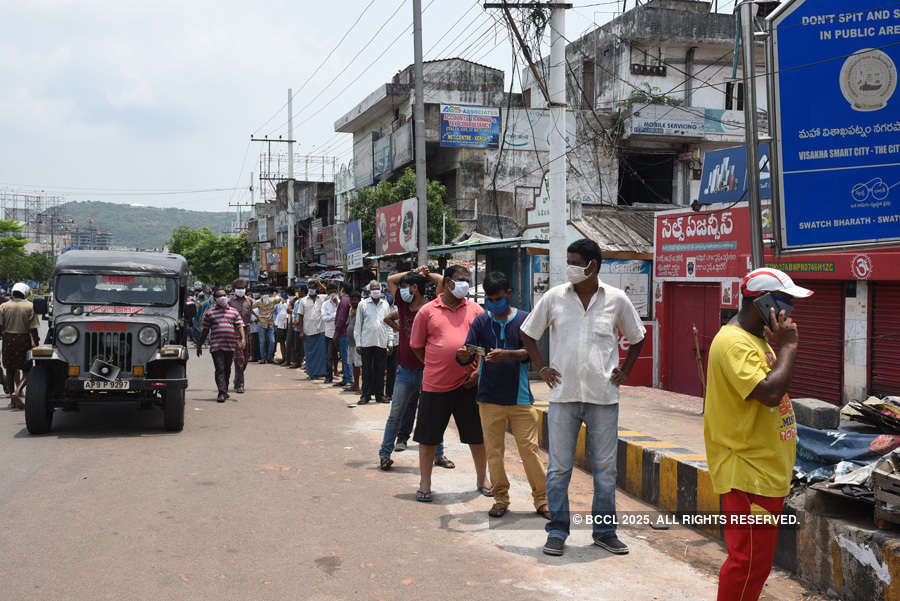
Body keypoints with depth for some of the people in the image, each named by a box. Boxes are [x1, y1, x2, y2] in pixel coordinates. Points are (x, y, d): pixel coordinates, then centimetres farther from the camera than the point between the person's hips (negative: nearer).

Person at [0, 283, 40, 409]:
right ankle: (17, 392, -17)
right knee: (26, 370, 5)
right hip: (23, 340, -2)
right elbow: (33, 328, -7)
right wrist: (36, 343, -3)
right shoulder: (30, 307, -5)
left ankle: (12, 400, 15)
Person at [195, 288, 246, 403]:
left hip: (231, 346, 3)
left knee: (227, 369, 12)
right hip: (216, 346, -3)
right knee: (220, 369, -11)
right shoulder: (210, 313, 7)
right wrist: (199, 346, 11)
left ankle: (225, 391, 25)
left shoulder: (234, 312, 11)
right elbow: (205, 331, 10)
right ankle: (222, 393, -15)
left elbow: (240, 327, 5)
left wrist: (243, 339, -13)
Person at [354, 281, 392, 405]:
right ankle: (366, 395, 7)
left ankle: (379, 394, 12)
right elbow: (358, 325, 4)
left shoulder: (385, 305, 10)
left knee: (380, 370, 5)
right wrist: (358, 343, -1)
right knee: (367, 370, 1)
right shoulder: (363, 305, 4)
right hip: (367, 342, -2)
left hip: (381, 343, 2)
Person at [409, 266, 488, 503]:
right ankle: (425, 483, 19)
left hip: (468, 383, 2)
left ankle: (482, 479, 27)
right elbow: (416, 346, 8)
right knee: (428, 436, 5)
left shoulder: (475, 310, 6)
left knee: (477, 435, 10)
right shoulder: (427, 311, 1)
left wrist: (479, 370, -2)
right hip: (435, 385, -1)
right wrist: (434, 367, 5)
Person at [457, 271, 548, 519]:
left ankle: (542, 500, 9)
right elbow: (466, 356, 2)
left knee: (530, 448, -1)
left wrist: (506, 354, -27)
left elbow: (530, 352, -9)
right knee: (493, 450, 6)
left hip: (520, 397, -2)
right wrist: (463, 356, -23)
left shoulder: (524, 319, 2)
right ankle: (501, 498, 18)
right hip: (489, 397, 2)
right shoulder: (481, 321, 6)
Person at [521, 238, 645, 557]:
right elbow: (527, 333, 12)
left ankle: (605, 530, 21)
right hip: (563, 395, 0)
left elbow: (637, 337, 16)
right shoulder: (554, 297, 1)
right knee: (559, 467, 3)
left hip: (604, 397, 0)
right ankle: (557, 530, 15)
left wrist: (624, 372, 7)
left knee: (605, 467, 8)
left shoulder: (617, 300, 0)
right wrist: (542, 368, 5)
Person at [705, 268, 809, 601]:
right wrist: (788, 345, -19)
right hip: (748, 474, -10)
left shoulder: (757, 339, 15)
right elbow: (771, 392, -29)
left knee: (756, 559, 17)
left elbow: (777, 386, 22)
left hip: (767, 471, 11)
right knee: (750, 560, -5)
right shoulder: (733, 343, -18)